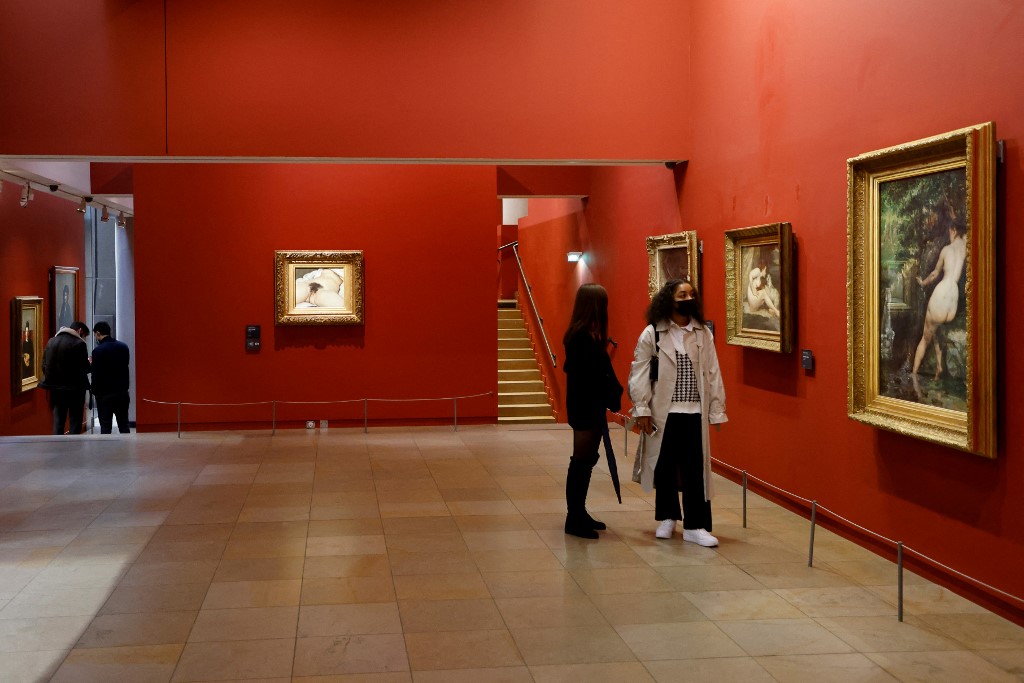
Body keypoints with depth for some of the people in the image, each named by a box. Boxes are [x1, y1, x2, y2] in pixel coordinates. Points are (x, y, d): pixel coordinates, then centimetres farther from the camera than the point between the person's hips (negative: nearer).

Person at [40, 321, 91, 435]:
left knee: (58, 421, 12)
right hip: (74, 389, -5)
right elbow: (84, 368, -12)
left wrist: (52, 378, 17)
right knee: (75, 421, 4)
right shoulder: (79, 344, -12)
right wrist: (90, 364, 8)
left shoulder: (51, 342, 6)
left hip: (55, 388, 5)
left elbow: (44, 365, 5)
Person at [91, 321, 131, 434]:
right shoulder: (123, 347, 4)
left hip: (105, 394, -5)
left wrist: (95, 391, 0)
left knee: (105, 427, 1)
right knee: (124, 425, 10)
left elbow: (96, 374, -13)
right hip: (122, 392, 5)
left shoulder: (98, 350, -13)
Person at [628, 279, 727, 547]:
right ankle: (667, 517, 30)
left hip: (695, 413, 1)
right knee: (665, 466, 12)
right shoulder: (652, 333, -3)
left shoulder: (703, 333, 4)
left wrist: (717, 411, 1)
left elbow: (712, 374, 3)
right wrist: (641, 410, -8)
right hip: (663, 412, -1)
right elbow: (639, 373, -4)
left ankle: (695, 526, 10)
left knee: (695, 470, 2)